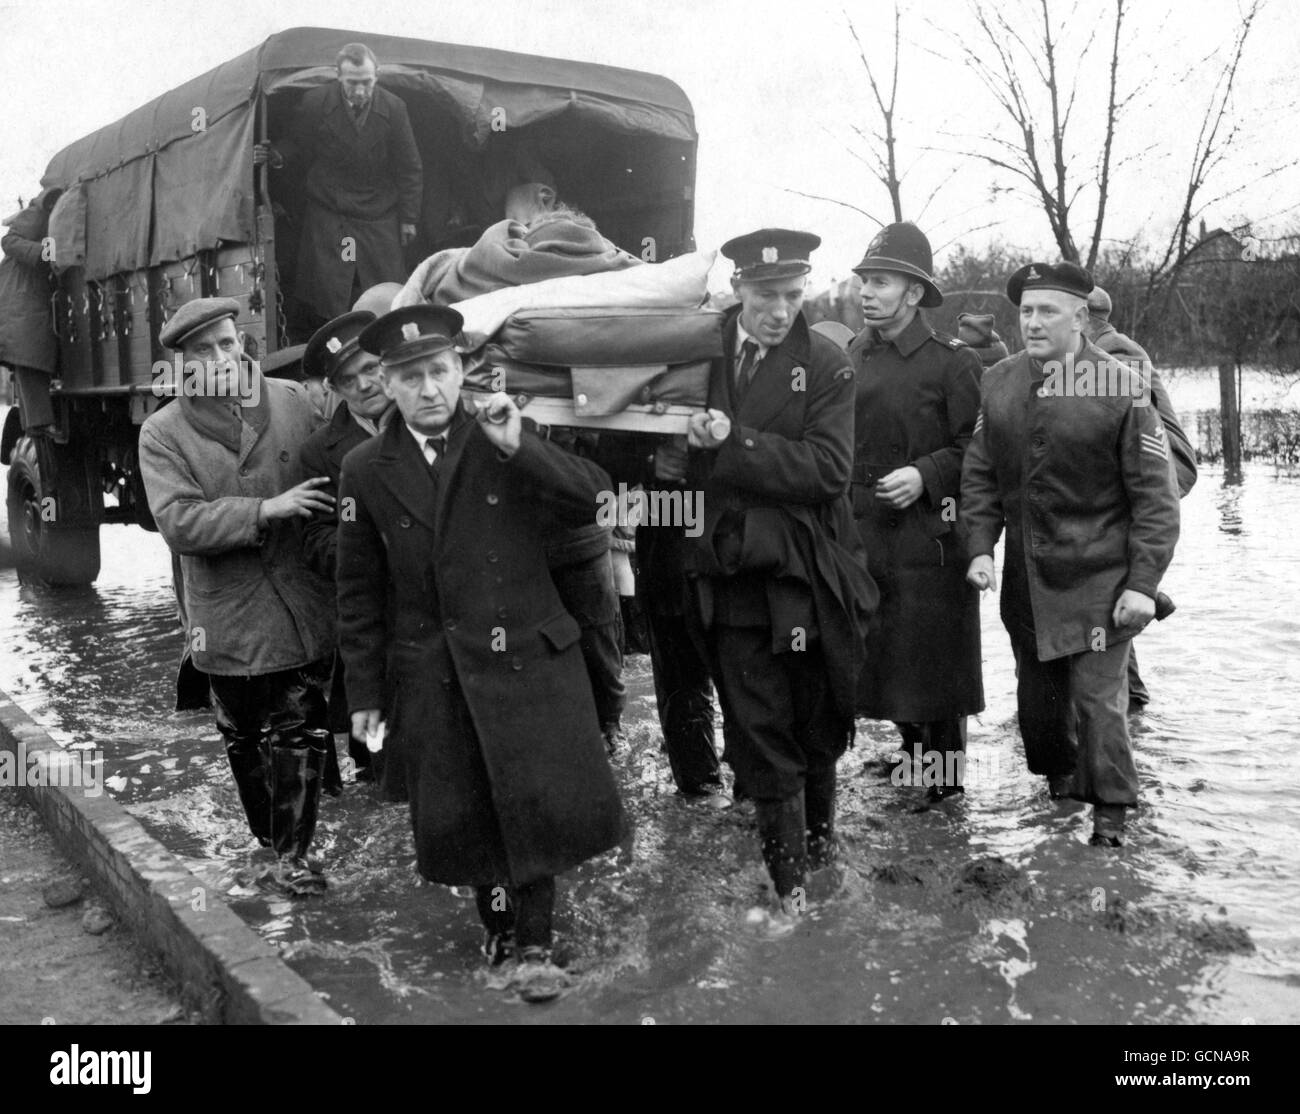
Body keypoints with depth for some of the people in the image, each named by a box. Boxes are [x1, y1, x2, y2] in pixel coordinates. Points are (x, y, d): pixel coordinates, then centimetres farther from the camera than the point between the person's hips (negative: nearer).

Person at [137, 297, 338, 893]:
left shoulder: (293, 402, 0)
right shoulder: (162, 434, -5)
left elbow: (331, 480, 8)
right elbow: (178, 522, -17)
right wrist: (265, 510, -25)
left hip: (302, 610, 0)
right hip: (228, 616, 0)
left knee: (301, 733, 4)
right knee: (244, 738, 16)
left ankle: (292, 855, 16)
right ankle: (267, 838, 37)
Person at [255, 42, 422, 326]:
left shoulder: (393, 108, -6)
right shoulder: (315, 103, -9)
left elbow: (409, 168, 4)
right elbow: (297, 146, 9)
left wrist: (408, 218, 5)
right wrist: (275, 156, -14)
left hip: (378, 219, 1)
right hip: (327, 215, -1)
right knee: (324, 304, -4)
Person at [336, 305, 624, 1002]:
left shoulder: (508, 441, 2)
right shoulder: (366, 470, 4)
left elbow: (594, 500, -9)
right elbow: (359, 591, 7)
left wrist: (518, 448, -19)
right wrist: (365, 691, 7)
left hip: (527, 659, -1)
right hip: (430, 677, 1)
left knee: (540, 802, -4)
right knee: (459, 816, 6)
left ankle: (531, 941, 16)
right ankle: (501, 920, 30)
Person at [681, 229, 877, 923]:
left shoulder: (826, 366, -2)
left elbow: (828, 468, -14)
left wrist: (733, 443, -19)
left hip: (807, 577, 0)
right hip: (732, 580, 1)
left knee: (816, 730, 15)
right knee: (761, 741, 3)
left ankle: (820, 844, 41)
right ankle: (791, 886, 15)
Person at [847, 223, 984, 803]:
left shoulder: (952, 362, -6)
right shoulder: (849, 358, 9)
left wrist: (925, 475, -18)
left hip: (928, 533, -5)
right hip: (861, 532, 5)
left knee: (932, 658, 2)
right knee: (884, 652, 12)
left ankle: (945, 777, 20)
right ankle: (914, 756, 31)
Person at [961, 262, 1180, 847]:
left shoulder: (1121, 388, -12)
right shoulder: (997, 384, 2)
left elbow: (1154, 496, -10)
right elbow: (979, 473, 9)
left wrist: (1144, 581, -13)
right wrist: (980, 547, -2)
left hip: (1099, 577, -4)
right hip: (1025, 574, 5)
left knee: (1098, 695, -3)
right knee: (1037, 690, 15)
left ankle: (1110, 810, 16)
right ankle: (1057, 776, 39)